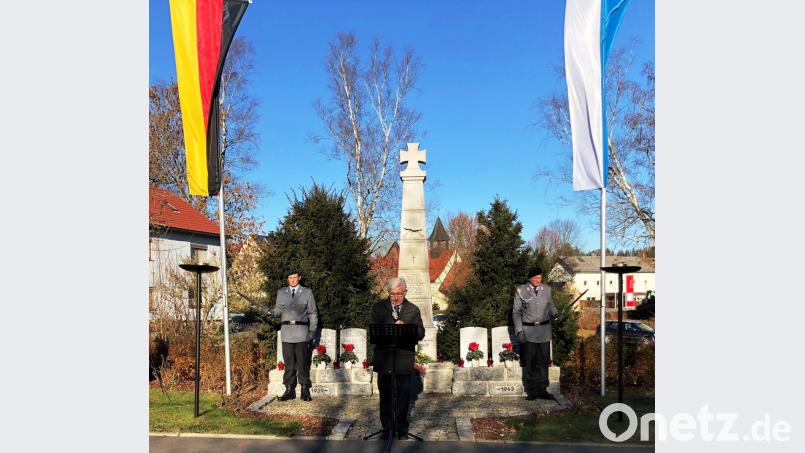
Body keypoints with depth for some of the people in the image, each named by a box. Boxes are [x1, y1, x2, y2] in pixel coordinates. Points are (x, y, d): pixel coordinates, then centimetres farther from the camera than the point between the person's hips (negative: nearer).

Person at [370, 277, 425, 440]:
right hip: (383, 358, 0)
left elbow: (421, 333, -2)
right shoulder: (378, 308, 4)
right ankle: (387, 428, 23)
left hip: (404, 359, 0)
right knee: (385, 395, 10)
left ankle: (402, 430, 21)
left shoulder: (413, 310, 5)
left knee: (403, 395, 8)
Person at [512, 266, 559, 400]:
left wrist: (555, 314, -8)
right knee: (530, 361, 0)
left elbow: (551, 306, 15)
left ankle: (542, 390, 15)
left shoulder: (546, 289, 4)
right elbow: (516, 312, 0)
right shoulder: (521, 291, -4)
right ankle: (531, 391, 11)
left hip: (544, 330, 3)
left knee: (543, 360, 5)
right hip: (528, 330, -3)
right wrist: (519, 331, -7)